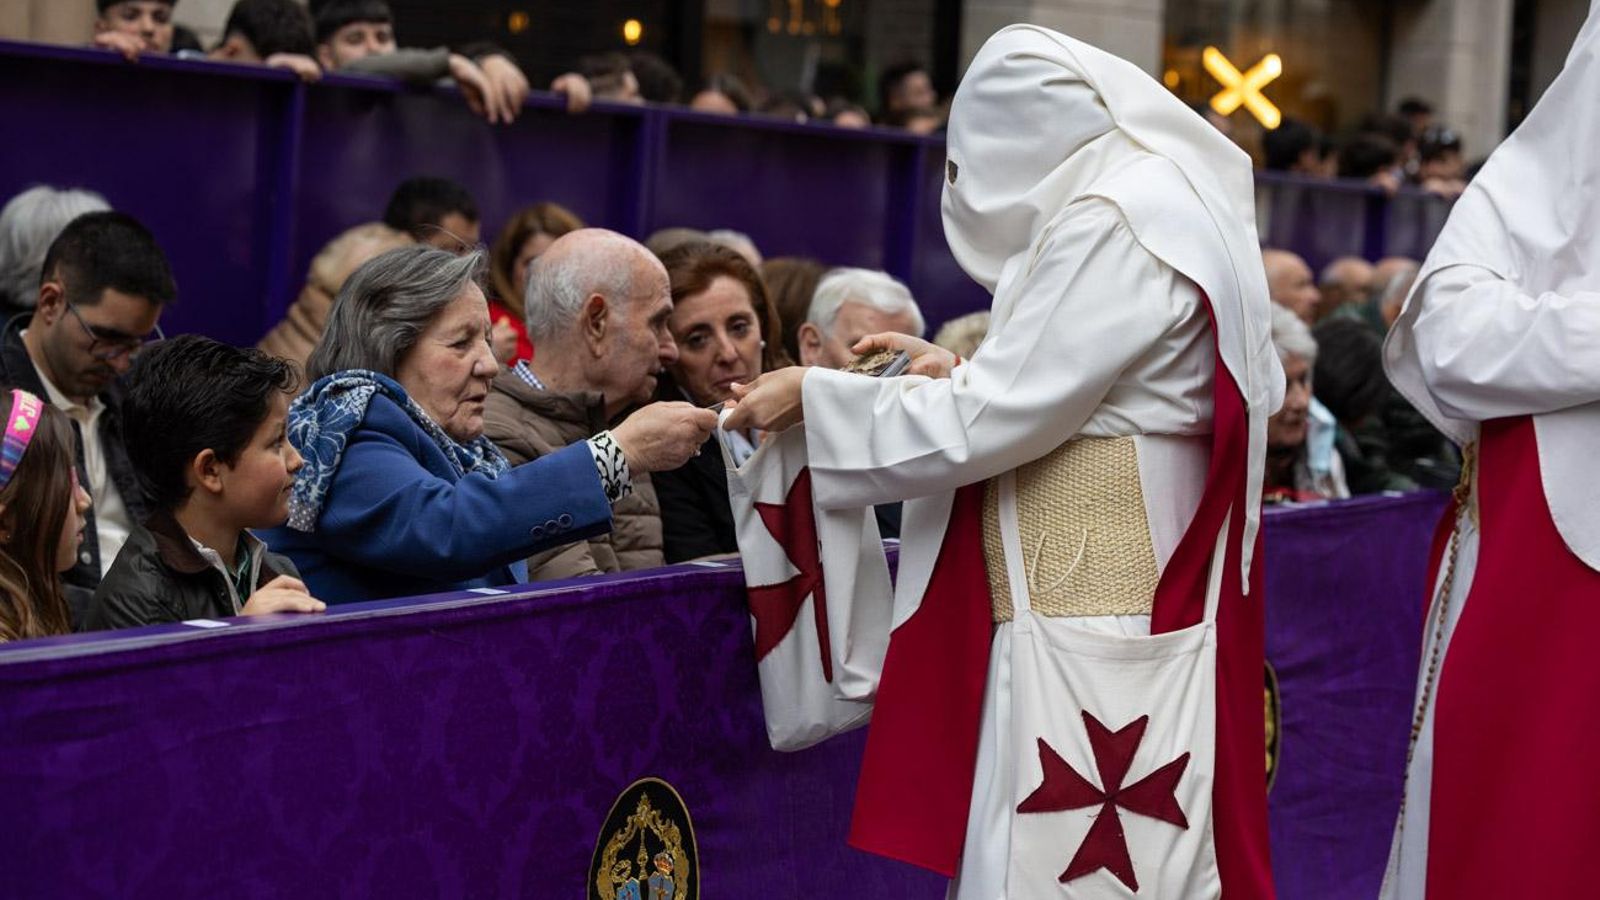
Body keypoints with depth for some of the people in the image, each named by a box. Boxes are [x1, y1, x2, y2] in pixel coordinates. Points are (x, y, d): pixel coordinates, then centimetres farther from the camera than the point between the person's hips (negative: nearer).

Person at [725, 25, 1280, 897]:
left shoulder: (1111, 227, -16)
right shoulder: (1156, 205, 14)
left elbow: (988, 423, -16)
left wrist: (816, 397, -6)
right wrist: (962, 377, 17)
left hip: (1094, 613, -10)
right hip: (1109, 594, 10)